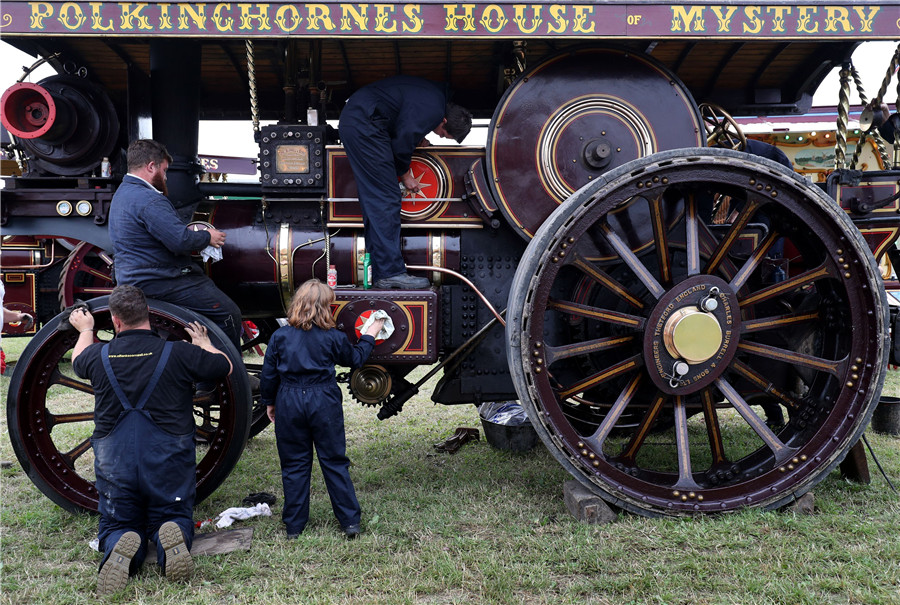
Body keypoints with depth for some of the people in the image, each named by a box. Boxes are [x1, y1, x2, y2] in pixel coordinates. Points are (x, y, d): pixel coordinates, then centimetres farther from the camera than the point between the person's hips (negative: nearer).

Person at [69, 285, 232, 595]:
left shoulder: (100, 356, -2)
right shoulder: (178, 353, -10)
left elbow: (78, 361, 25)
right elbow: (225, 366, 6)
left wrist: (86, 330, 44)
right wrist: (204, 344, 25)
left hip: (114, 462, 1)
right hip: (169, 462, -1)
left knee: (116, 525, 18)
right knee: (173, 518, 19)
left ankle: (119, 547, -19)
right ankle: (171, 538, -18)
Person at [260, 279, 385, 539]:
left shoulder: (280, 335, -4)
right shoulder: (332, 337, -7)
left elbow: (268, 374, 2)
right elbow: (355, 358, 11)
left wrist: (269, 402, 16)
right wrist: (370, 335, 25)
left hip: (289, 403, 1)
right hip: (324, 403, -1)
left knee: (294, 465, 11)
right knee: (334, 462, 9)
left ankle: (294, 526, 18)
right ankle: (350, 521, 13)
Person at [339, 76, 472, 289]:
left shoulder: (437, 95, 13)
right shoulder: (432, 111, -17)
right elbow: (402, 143, -13)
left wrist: (418, 136, 14)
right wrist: (405, 174, 3)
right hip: (364, 127, -11)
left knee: (374, 200, 9)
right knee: (387, 200, -11)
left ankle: (380, 272, 12)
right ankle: (391, 272, -12)